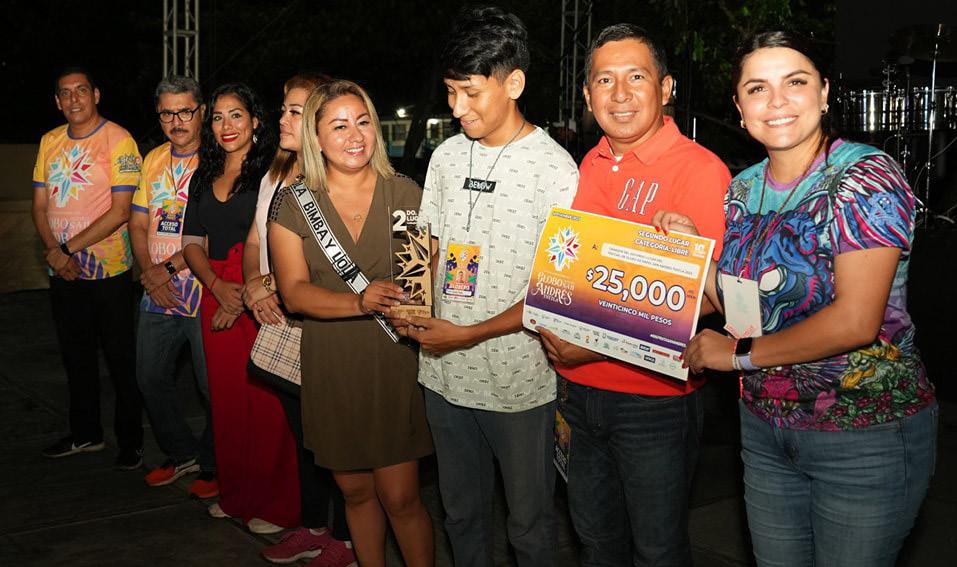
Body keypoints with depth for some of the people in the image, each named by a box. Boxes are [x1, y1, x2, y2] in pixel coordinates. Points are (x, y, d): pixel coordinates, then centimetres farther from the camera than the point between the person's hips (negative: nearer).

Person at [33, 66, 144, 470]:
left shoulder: (118, 140, -10)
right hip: (63, 273, 6)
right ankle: (85, 433, 32)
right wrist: (54, 252, -9)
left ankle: (130, 441, 16)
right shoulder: (50, 142, 8)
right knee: (76, 357, 17)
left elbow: (120, 211, -16)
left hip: (109, 271, -6)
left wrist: (69, 248, -16)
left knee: (120, 360, 3)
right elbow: (39, 204, 8)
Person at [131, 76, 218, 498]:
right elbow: (138, 224, 12)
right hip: (157, 294, 7)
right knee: (150, 379, 14)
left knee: (213, 387, 1)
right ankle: (181, 453, 33)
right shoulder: (154, 161, 12)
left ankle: (213, 466, 21)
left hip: (203, 292, -6)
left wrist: (172, 266, -17)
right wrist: (150, 271, -5)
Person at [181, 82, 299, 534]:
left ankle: (275, 505, 9)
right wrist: (219, 286, -4)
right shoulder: (203, 178, 15)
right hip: (216, 295, 6)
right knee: (226, 396, 10)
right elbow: (192, 243, 14)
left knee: (266, 399, -4)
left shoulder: (272, 172, -4)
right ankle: (235, 494, 25)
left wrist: (249, 293, -14)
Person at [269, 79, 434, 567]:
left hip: (395, 362, -1)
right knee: (356, 491, 15)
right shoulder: (293, 204, 0)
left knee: (400, 498, -1)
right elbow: (294, 291, -8)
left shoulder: (405, 194, -1)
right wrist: (359, 302, -23)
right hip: (332, 367, 2)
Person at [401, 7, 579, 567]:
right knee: (462, 513, 21)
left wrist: (468, 334, -17)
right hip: (445, 373, 5)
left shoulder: (555, 168, -12)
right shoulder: (447, 155, 6)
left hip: (519, 380, -5)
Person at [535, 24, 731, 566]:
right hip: (580, 391, 7)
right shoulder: (591, 166, 7)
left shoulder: (701, 171, -16)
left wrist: (602, 346, -22)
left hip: (655, 398, -6)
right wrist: (557, 334, 3)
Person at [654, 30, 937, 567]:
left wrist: (739, 353, -16)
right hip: (765, 426, 6)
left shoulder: (867, 176, -15)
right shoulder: (742, 190, 5)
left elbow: (856, 321, -24)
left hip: (867, 435, -6)